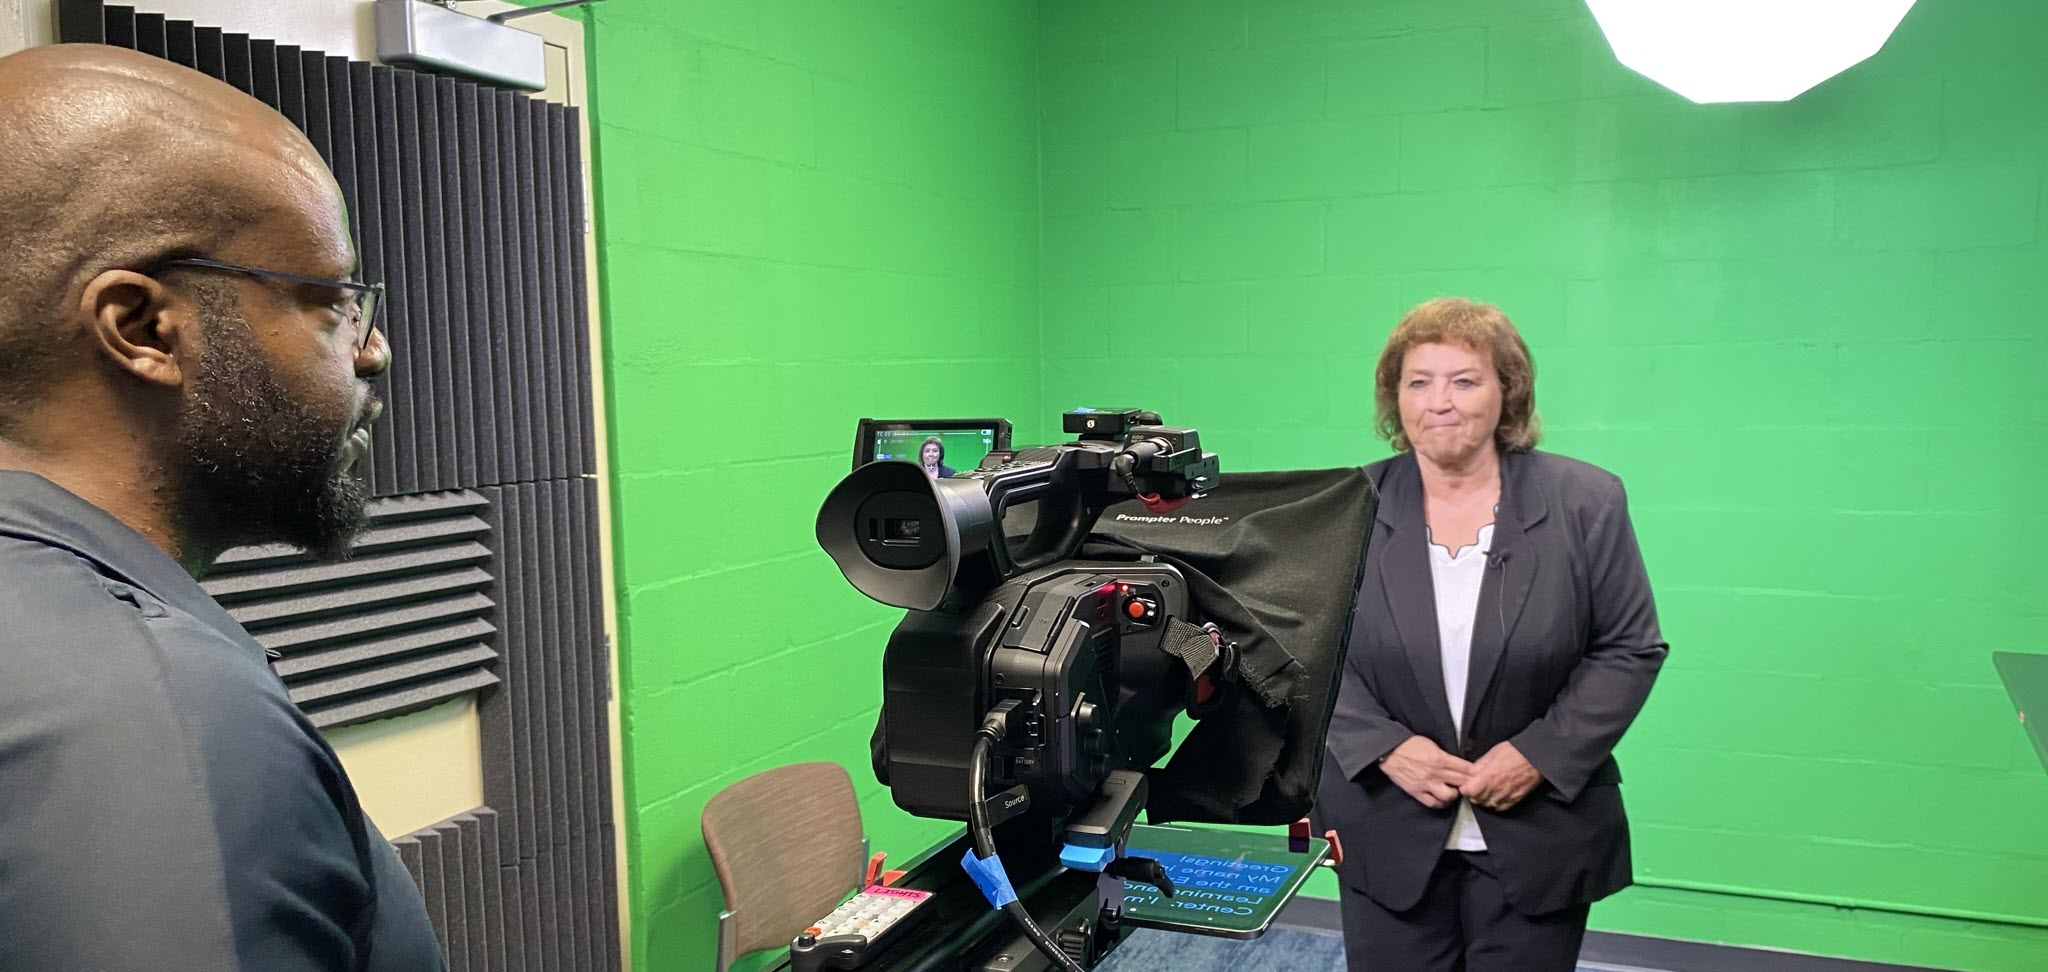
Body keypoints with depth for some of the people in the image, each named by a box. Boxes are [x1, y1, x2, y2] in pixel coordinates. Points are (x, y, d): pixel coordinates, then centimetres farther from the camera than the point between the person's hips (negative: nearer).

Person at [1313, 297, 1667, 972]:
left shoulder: (1585, 502, -3)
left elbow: (1631, 650, -2)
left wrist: (1540, 754, -12)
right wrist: (1385, 746, -14)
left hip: (1537, 835, 0)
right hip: (1387, 831, 1)